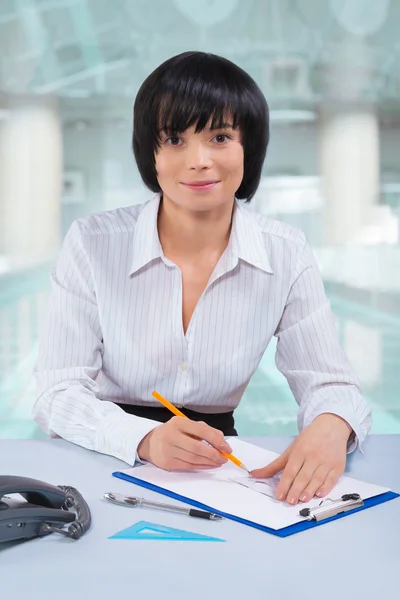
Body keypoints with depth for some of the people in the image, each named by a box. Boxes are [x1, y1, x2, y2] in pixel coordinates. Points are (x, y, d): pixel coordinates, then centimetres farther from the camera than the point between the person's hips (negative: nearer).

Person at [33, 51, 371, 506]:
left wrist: (331, 427, -29)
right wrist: (146, 438, -32)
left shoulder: (286, 255, -5)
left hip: (218, 470, 1)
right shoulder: (91, 245, -11)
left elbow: (329, 384, -4)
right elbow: (57, 395, -12)